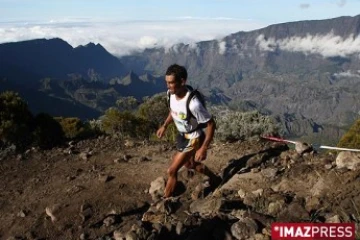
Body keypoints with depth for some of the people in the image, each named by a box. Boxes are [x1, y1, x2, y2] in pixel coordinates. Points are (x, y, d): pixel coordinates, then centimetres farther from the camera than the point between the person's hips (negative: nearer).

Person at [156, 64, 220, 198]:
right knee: (189, 164, 29)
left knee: (171, 171, -3)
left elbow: (211, 124, -26)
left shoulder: (193, 104, -38)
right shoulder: (171, 93, -15)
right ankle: (215, 179, 53)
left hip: (193, 139, -8)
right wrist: (164, 126, 7)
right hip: (182, 135, 8)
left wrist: (203, 148, -25)